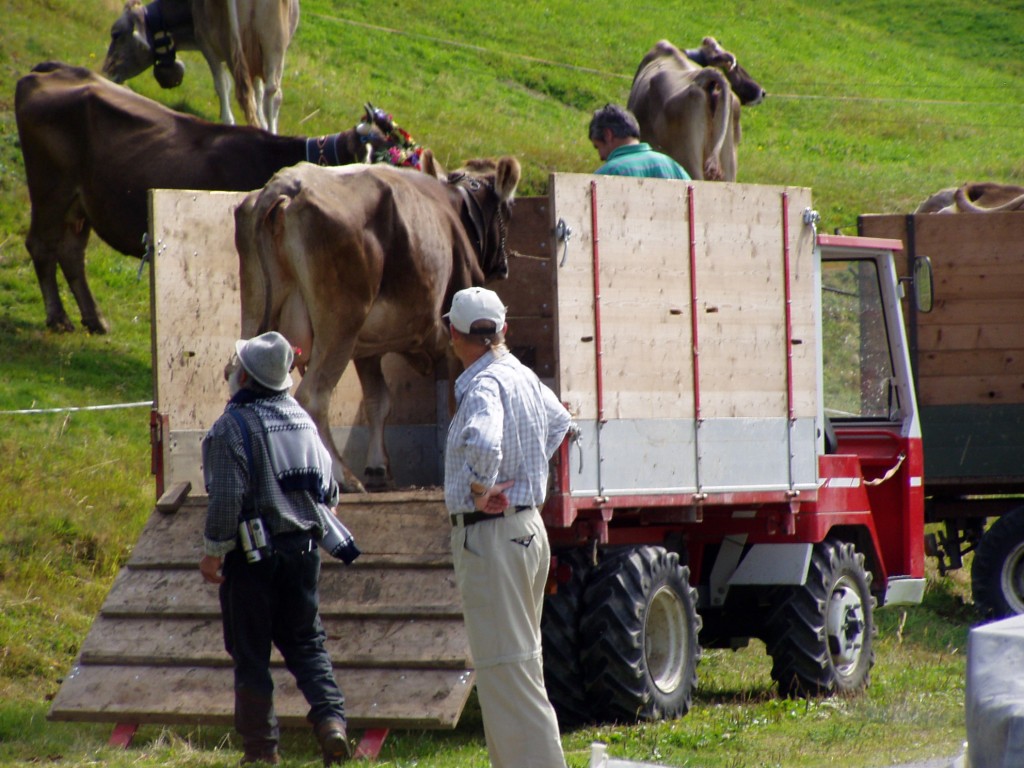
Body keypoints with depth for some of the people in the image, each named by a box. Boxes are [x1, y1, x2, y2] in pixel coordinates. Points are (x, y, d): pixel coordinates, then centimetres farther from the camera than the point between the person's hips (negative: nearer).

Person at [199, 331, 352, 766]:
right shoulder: (302, 419, 8)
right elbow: (328, 485, 13)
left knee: (250, 653, 3)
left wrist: (212, 552, -11)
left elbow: (227, 497, -18)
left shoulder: (233, 426, -13)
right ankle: (331, 718, -6)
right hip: (303, 547, 6)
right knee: (305, 641, 14)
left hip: (252, 554, -6)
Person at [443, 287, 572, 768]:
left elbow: (482, 444, -40)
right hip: (527, 526, 10)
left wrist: (481, 490, -22)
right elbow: (558, 422, 32)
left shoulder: (484, 386, -19)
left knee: (505, 670, -8)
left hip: (490, 535, -10)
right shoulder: (525, 378, 10)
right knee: (518, 663, 17)